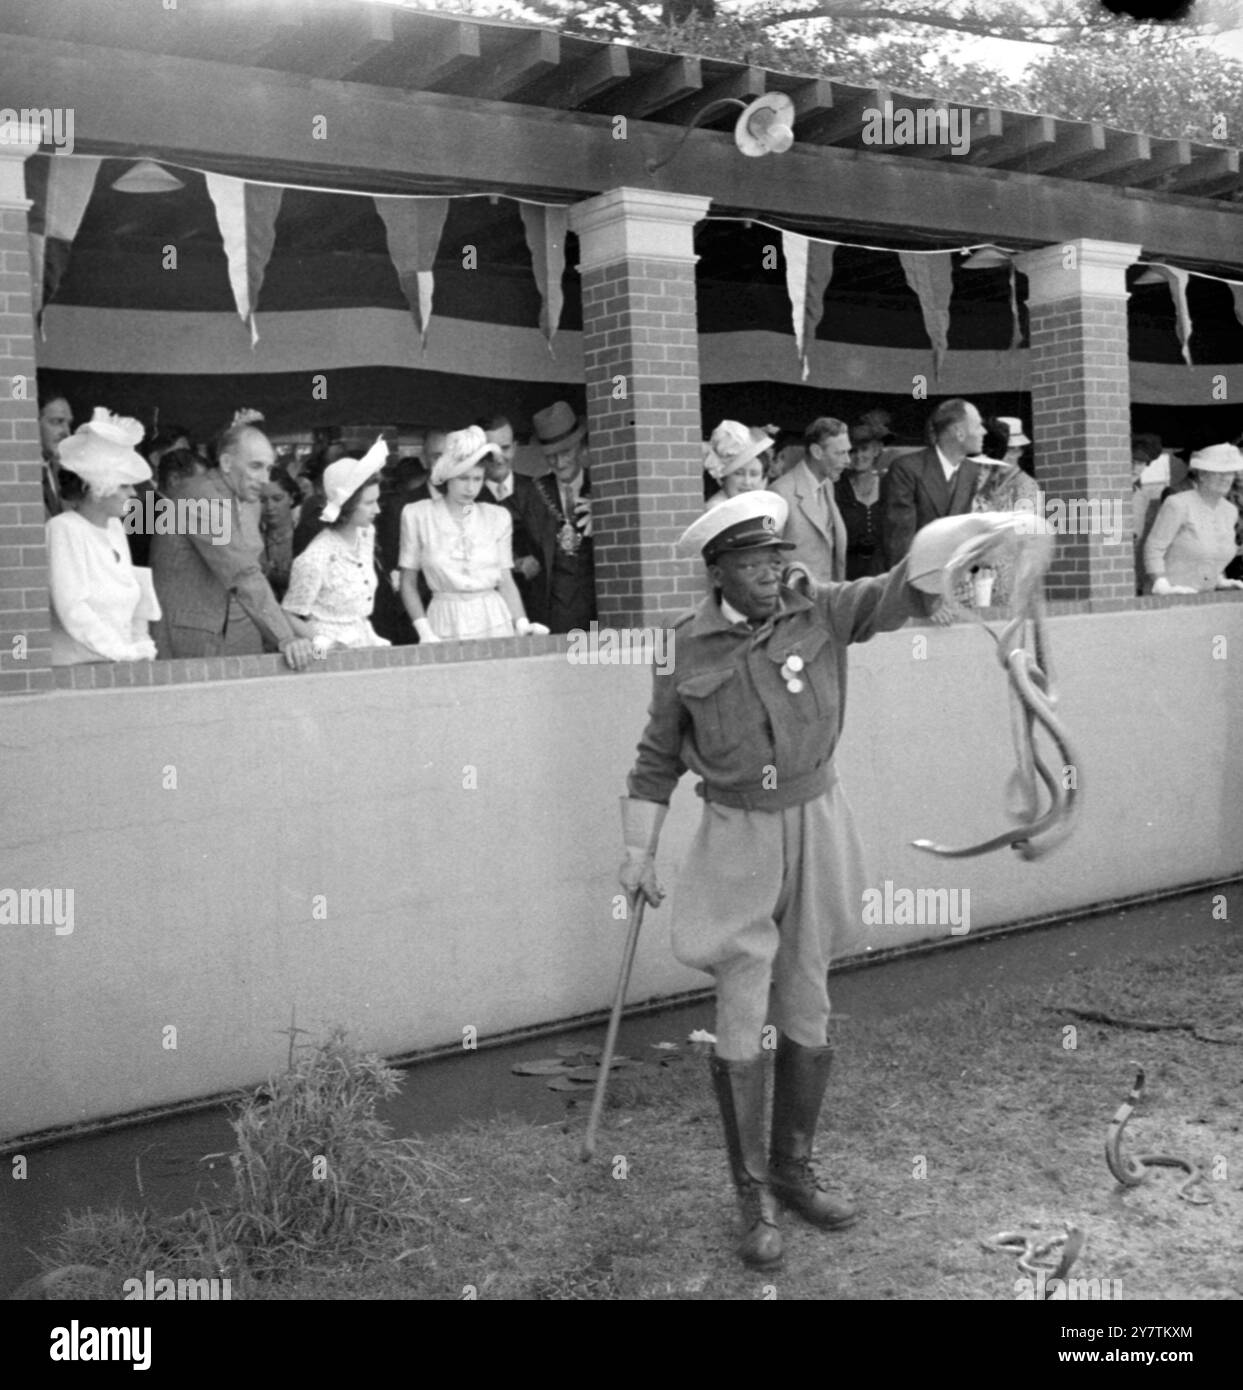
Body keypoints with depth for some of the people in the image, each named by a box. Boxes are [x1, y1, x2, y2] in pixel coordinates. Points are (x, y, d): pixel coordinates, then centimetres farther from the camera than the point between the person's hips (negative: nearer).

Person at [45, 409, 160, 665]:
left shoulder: (114, 527, 15)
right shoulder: (63, 529, -7)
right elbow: (72, 610, -15)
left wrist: (140, 646, 5)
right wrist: (123, 651, -15)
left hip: (120, 663, 7)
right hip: (78, 667, -7)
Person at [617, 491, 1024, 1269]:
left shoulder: (821, 615, -4)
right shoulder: (688, 650, -5)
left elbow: (904, 589, -16)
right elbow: (659, 756, 5)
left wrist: (979, 528, -33)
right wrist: (640, 852, 8)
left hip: (817, 828, 2)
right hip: (738, 841, -2)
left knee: (807, 1013, 12)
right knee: (741, 1023, 0)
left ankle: (794, 1168, 31)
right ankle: (755, 1197, 16)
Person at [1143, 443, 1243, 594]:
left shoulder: (1230, 512, 10)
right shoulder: (1178, 504, -10)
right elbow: (1153, 548, -11)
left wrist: (1220, 581, 9)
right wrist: (1161, 584, -19)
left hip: (1203, 597, 6)